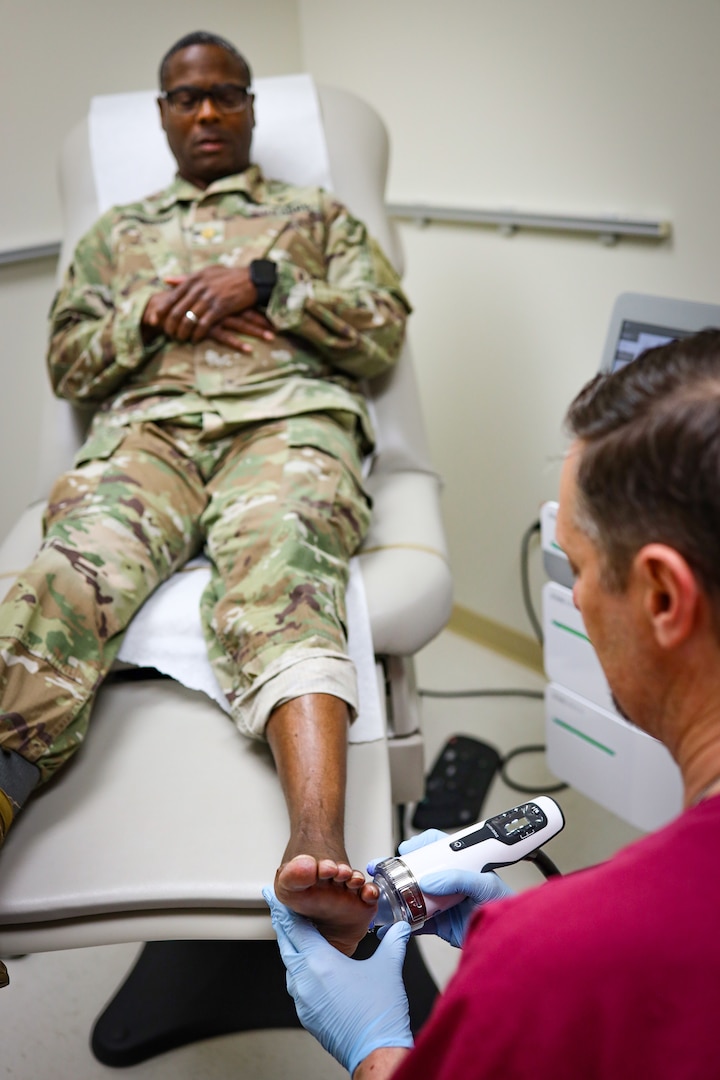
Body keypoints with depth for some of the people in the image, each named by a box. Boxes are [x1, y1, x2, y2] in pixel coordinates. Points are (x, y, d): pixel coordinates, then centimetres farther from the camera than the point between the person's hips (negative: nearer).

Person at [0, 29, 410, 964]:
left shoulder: (318, 215, 30)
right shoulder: (118, 234, 34)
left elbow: (385, 334, 14)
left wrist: (263, 284, 2)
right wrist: (156, 313, 4)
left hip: (289, 420, -1)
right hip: (148, 428, 2)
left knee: (279, 582, -36)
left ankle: (319, 853, -57)